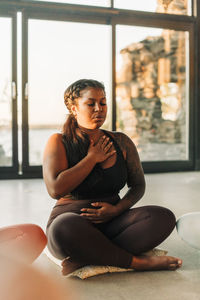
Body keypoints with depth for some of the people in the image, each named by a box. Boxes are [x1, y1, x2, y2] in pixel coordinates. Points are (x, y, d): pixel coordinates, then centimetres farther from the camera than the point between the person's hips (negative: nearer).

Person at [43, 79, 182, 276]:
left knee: (164, 217, -22)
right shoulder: (59, 142, -2)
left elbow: (138, 185, 14)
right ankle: (138, 262, -23)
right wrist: (93, 158, -9)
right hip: (71, 219, -3)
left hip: (112, 222, 4)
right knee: (64, 228, -40)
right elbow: (56, 189, -16)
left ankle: (85, 259, -27)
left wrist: (117, 209, -6)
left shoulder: (121, 142, 8)